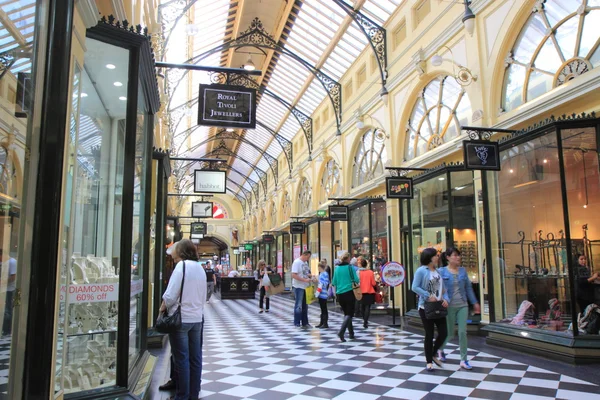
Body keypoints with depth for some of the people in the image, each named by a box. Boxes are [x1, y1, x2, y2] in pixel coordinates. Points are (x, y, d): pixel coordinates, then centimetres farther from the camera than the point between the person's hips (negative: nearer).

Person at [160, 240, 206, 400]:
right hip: (197, 318, 7)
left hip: (180, 318, -6)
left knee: (182, 359, 2)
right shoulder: (201, 268, 10)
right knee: (195, 358, 10)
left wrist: (162, 308, 1)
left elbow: (171, 295, -15)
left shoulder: (182, 265, -10)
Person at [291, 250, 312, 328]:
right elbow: (294, 275, -21)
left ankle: (305, 323, 23)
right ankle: (297, 323, 10)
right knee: (298, 306, 0)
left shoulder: (305, 262, 10)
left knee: (305, 306, 14)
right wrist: (305, 280, -23)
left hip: (305, 287, 8)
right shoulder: (297, 262, -15)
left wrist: (310, 275, 0)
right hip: (298, 287, -8)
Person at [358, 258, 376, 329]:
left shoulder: (358, 272, -7)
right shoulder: (370, 272, -8)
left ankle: (365, 321, 30)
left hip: (361, 292, 1)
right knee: (368, 307, 1)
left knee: (362, 307, 18)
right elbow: (373, 283, -9)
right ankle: (365, 323, -10)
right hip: (370, 292, -1)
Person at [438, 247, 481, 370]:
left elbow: (468, 287, 10)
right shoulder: (441, 271, -6)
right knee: (450, 333, 8)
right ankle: (440, 349, 38)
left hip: (462, 305, 3)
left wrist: (475, 302, 9)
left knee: (463, 332, 0)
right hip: (449, 306, -3)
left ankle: (463, 360, 11)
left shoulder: (463, 271, 5)